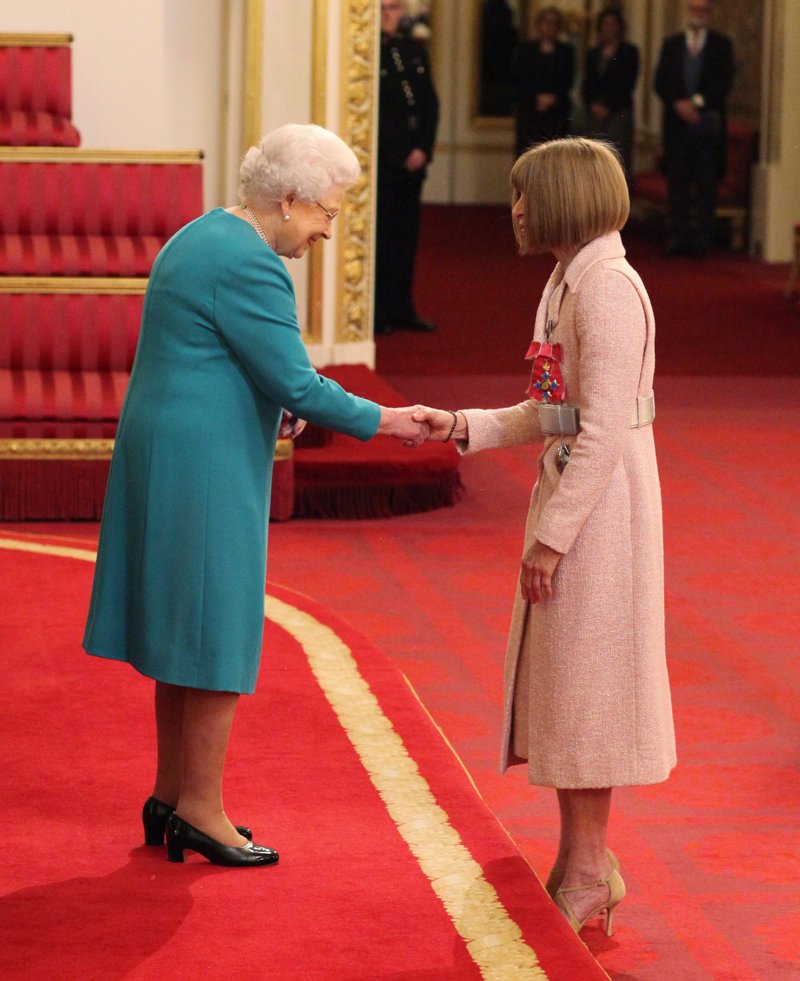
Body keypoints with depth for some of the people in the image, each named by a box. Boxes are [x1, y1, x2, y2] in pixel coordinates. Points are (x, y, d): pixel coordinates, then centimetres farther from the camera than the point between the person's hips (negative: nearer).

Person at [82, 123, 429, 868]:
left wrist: (272, 406, 12)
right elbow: (297, 382, -20)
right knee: (217, 633, -2)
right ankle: (199, 811, 4)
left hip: (163, 457, 10)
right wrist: (381, 422, -10)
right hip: (206, 469, -10)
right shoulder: (247, 263, -19)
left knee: (184, 627, 16)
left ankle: (172, 794, 24)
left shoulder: (200, 238, 14)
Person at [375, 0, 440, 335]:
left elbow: (430, 103, 11)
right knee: (381, 235, -4)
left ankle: (402, 310, 12)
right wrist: (403, 153, -13)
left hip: (413, 158, 6)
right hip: (382, 159, -6)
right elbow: (375, 111, -10)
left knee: (407, 233, 7)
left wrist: (423, 149, -1)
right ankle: (377, 312, 0)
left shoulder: (415, 50, 14)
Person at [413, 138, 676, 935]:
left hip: (599, 510, -10)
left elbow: (604, 429, -22)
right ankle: (578, 860, 24)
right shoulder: (569, 281, 13)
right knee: (557, 681, 14)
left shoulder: (608, 288, -18)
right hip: (566, 497, 10)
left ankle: (588, 875, 7)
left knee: (582, 683, -2)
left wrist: (553, 535, -21)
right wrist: (462, 426, 6)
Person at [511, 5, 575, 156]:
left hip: (557, 109, 1)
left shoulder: (565, 51, 13)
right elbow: (519, 78, 1)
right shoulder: (524, 49, 9)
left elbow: (569, 80, 5)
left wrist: (553, 97, -11)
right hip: (530, 110, -1)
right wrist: (538, 97, -11)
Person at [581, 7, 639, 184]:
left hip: (618, 112, -4)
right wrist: (592, 105, -4)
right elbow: (587, 84, 14)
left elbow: (628, 84, -4)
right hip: (596, 114, 4)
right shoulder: (593, 53, 16)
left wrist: (608, 107, -10)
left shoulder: (629, 51, 3)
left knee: (619, 160, -9)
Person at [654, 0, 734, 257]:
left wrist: (697, 101, -11)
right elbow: (661, 83, 7)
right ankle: (678, 237, 1)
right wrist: (678, 104, -9)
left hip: (708, 122, -2)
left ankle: (704, 238, -2)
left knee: (707, 184, -3)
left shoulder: (721, 45, 7)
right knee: (677, 182, -1)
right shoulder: (671, 45, 14)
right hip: (677, 122, 2)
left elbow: (724, 83, 0)